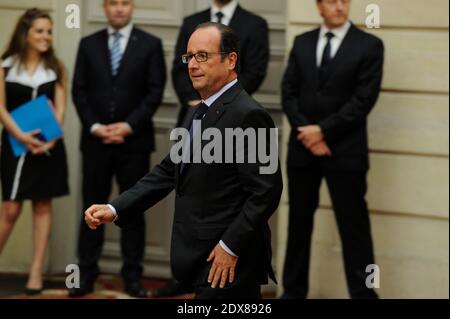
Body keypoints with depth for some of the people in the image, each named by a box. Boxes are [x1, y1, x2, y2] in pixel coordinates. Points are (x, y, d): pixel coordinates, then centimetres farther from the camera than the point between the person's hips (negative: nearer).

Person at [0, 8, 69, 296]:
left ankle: (36, 272, 6)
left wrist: (50, 138, -15)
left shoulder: (56, 68, 6)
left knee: (43, 207, 3)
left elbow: (60, 108, 1)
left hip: (48, 145, 2)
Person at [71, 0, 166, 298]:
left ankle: (133, 276, 9)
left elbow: (155, 92, -3)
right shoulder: (89, 44, 9)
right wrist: (94, 126, -8)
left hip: (134, 140, -1)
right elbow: (79, 91, 6)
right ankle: (87, 273, 8)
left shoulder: (150, 45, 3)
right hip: (96, 139, 2)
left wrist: (128, 126, -12)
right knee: (92, 208, 3)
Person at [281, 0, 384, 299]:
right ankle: (293, 290, 21)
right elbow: (289, 92, 5)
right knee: (299, 222, 11)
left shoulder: (369, 45, -2)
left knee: (353, 226, -3)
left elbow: (363, 100, -9)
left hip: (345, 150, -4)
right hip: (302, 147, 4)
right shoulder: (302, 43, 10)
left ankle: (363, 293, 1)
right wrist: (307, 133, -9)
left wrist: (323, 130, -13)